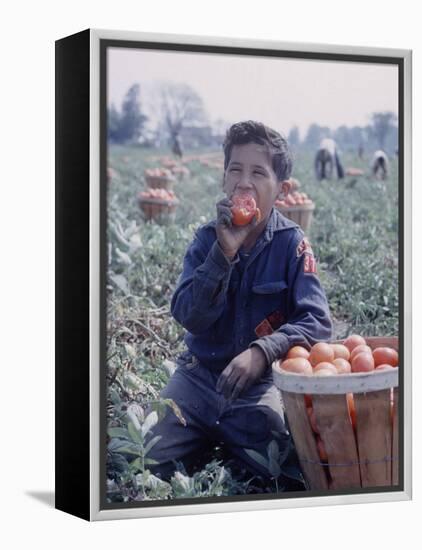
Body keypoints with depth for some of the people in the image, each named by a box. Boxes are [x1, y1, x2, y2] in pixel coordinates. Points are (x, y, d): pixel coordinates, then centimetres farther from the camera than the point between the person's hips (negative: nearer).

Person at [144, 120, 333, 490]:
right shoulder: (209, 238, -1)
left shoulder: (291, 244, -7)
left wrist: (263, 350, -33)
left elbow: (317, 322, -16)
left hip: (259, 380, -2)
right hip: (200, 374, 2)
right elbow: (189, 317, -14)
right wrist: (224, 252, -25)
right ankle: (211, 443, 9)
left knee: (292, 472, -26)